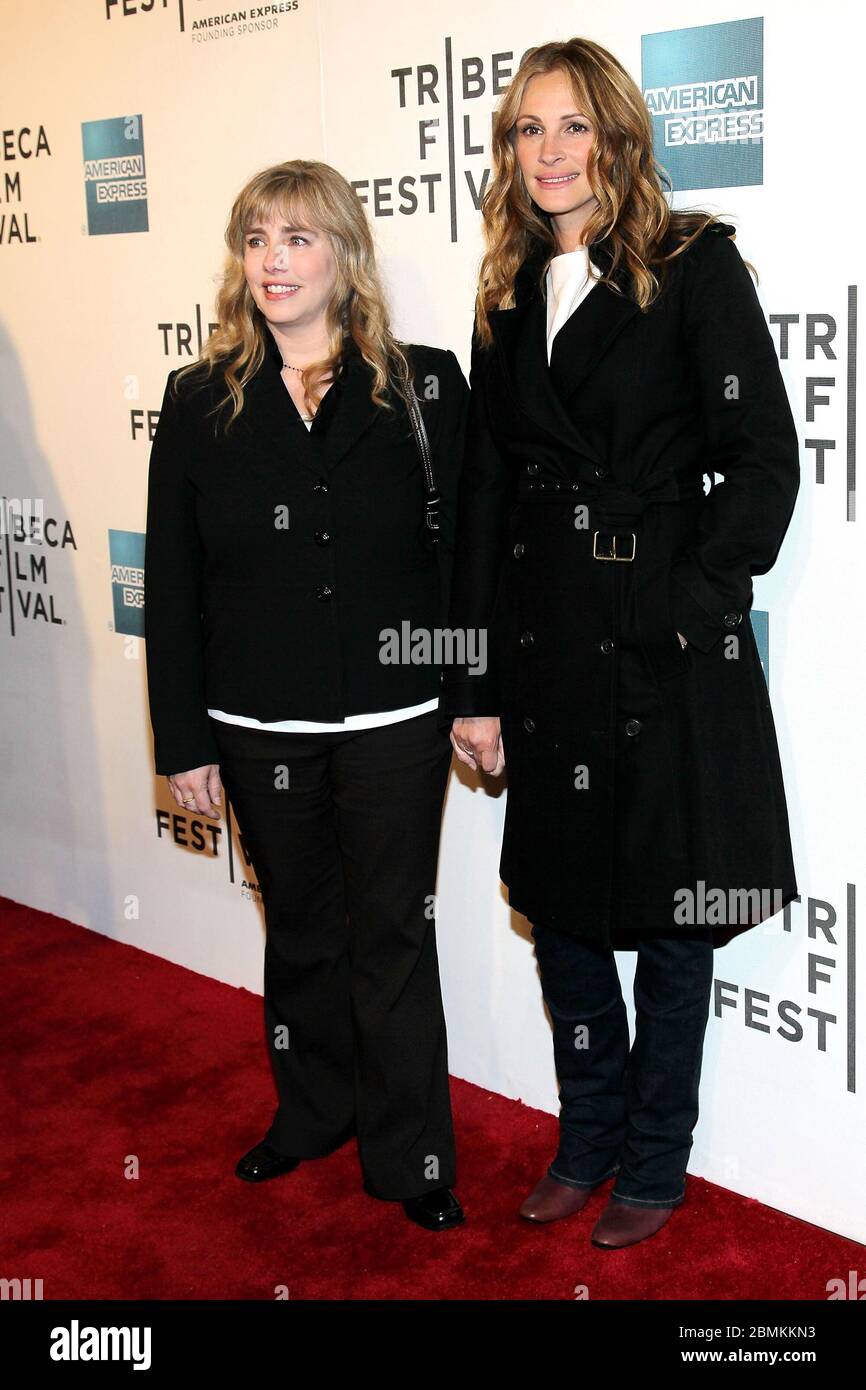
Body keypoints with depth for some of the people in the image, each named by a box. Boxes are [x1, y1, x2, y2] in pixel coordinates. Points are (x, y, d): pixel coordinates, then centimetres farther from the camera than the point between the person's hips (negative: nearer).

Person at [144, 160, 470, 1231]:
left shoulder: (424, 385, -2)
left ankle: (409, 1156, 23)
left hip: (394, 720, -2)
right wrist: (183, 739, -1)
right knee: (299, 928, 18)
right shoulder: (200, 402, 2)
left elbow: (466, 549, -2)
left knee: (393, 936, 7)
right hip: (260, 729, 2)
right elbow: (172, 586, 2)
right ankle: (313, 1112, 39)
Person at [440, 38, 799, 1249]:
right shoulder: (510, 298, 10)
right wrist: (473, 685, 4)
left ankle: (655, 1163, 27)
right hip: (547, 642, 5)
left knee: (671, 913, 8)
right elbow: (484, 498, 8)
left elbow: (764, 460, -9)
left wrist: (692, 603, -15)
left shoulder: (695, 264, -4)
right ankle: (588, 1140, 34)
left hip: (671, 645, -5)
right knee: (558, 900, 14)